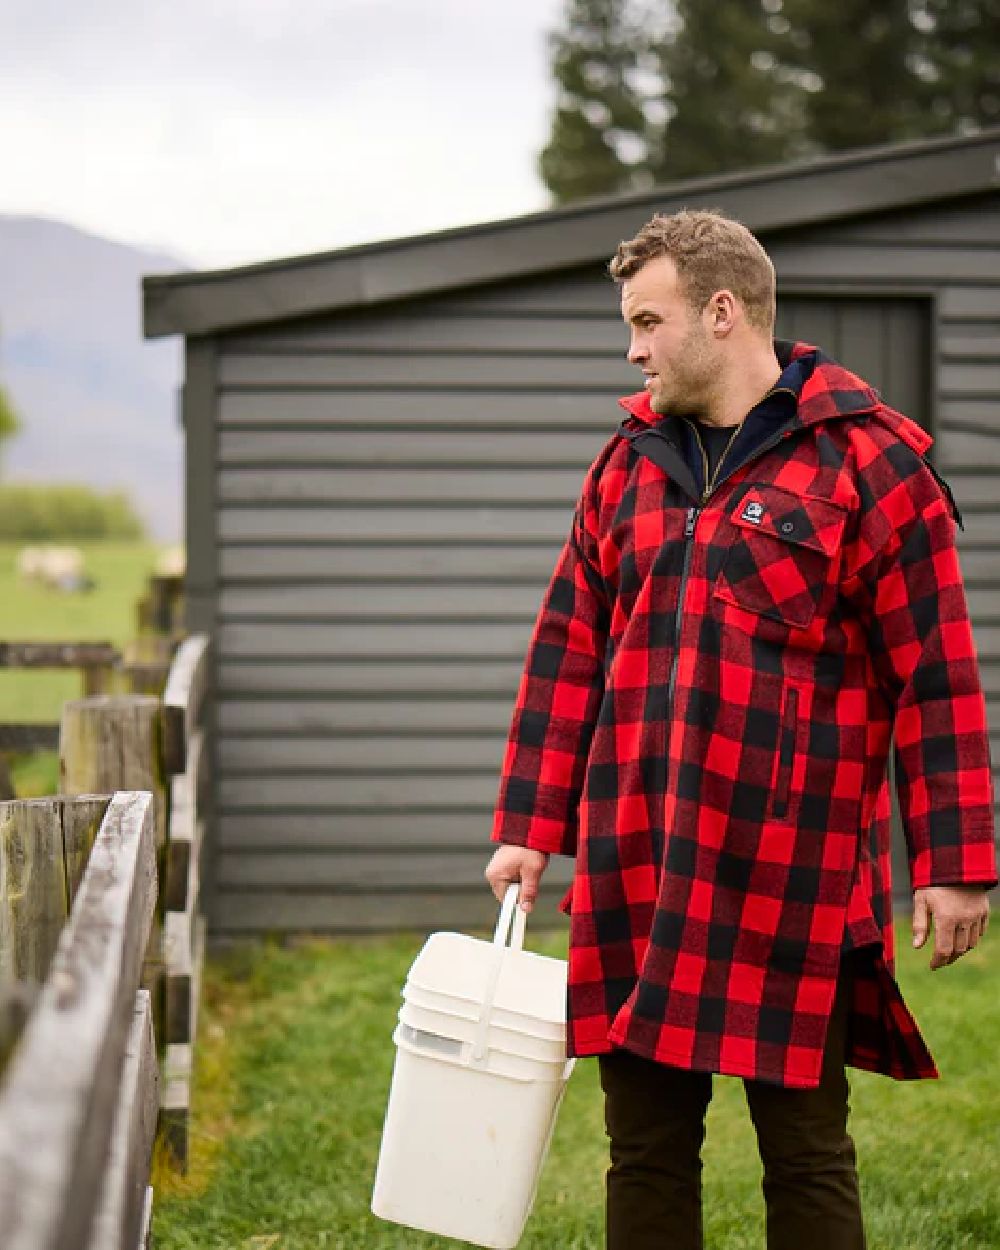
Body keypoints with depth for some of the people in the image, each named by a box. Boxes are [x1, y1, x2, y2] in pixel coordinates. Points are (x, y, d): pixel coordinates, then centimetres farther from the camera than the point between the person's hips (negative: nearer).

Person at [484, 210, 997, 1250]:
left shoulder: (870, 462, -5)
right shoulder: (628, 465, 13)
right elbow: (569, 654, 15)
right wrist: (529, 829, 9)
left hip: (793, 879, -5)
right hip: (634, 878, 5)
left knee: (805, 1153, 4)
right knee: (645, 1147, 10)